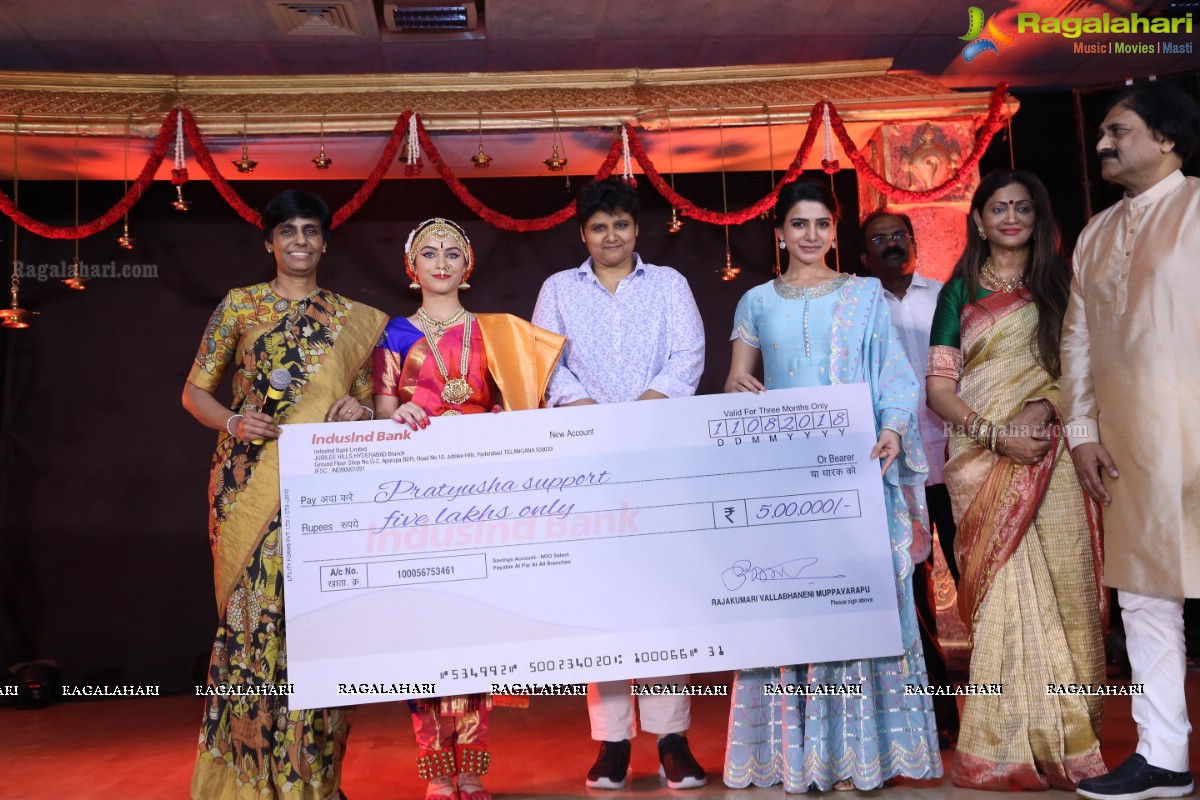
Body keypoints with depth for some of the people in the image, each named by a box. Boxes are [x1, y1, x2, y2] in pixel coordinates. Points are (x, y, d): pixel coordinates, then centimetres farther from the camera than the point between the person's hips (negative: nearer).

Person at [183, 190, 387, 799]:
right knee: (256, 613, -4)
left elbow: (367, 399, 17)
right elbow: (195, 391, 8)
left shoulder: (353, 318, 14)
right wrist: (233, 422, -11)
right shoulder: (239, 305, 8)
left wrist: (357, 409, -6)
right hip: (253, 484, -1)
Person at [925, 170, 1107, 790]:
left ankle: (1067, 742, 10)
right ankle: (1011, 749, 4)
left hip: (1051, 457, 1)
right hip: (983, 465, -1)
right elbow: (938, 387, 4)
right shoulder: (960, 292, 11)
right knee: (1004, 594, -5)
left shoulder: (1060, 283, 14)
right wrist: (997, 434, -10)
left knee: (1060, 589, -3)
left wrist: (1042, 407, -13)